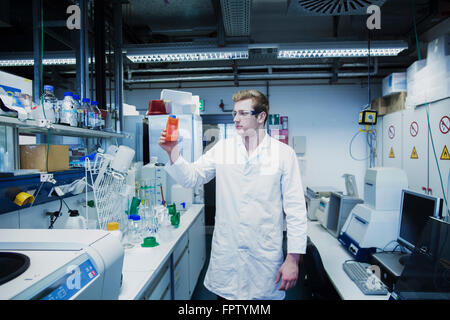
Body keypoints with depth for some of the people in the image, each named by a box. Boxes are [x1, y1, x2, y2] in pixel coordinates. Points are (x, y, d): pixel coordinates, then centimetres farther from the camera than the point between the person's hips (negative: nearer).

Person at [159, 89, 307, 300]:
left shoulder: (284, 153, -4)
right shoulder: (222, 148, 4)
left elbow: (295, 209, -5)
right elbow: (192, 178, 4)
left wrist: (293, 259, -7)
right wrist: (173, 152, -13)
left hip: (265, 257, -2)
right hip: (225, 254, 2)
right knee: (225, 294, 15)